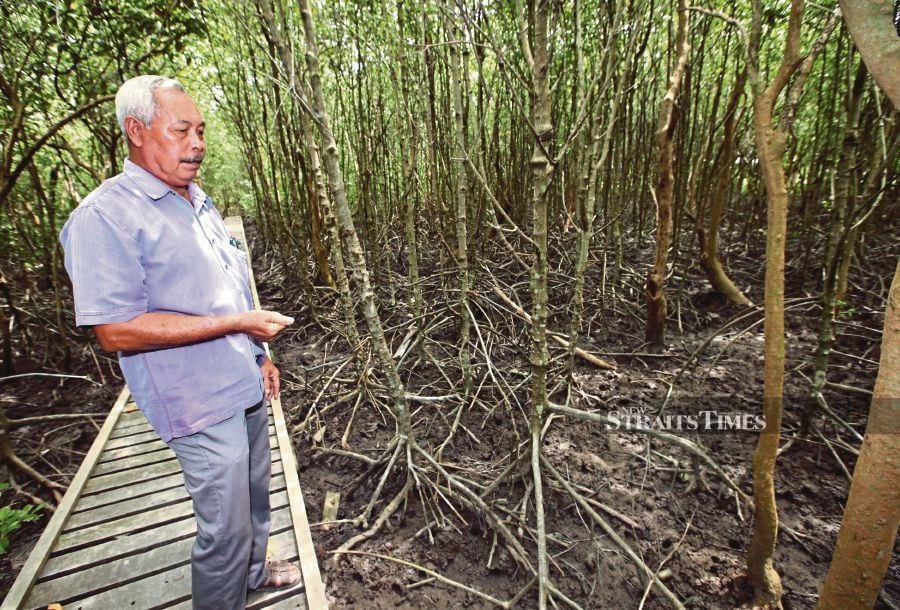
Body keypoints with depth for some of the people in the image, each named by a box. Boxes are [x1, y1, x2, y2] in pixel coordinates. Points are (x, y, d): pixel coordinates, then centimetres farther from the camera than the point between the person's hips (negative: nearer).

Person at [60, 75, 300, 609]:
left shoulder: (199, 202, 10)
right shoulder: (106, 216, -17)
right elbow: (116, 330, -22)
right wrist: (235, 323, -25)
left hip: (246, 388, 9)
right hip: (203, 405, -8)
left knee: (255, 495, 26)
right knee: (226, 528, 6)